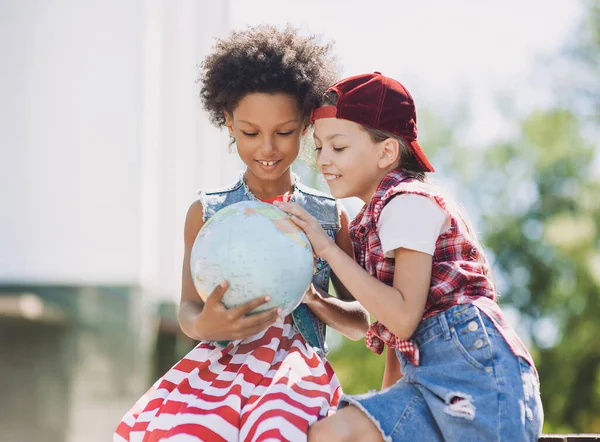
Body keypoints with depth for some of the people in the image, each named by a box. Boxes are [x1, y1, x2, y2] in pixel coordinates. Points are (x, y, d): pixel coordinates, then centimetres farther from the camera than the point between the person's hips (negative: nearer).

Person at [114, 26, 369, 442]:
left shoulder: (330, 216, 13)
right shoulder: (206, 212, 14)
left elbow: (361, 321, 13)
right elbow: (189, 308, 6)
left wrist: (314, 299, -8)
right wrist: (202, 325, -19)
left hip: (299, 365, -1)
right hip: (221, 362, 1)